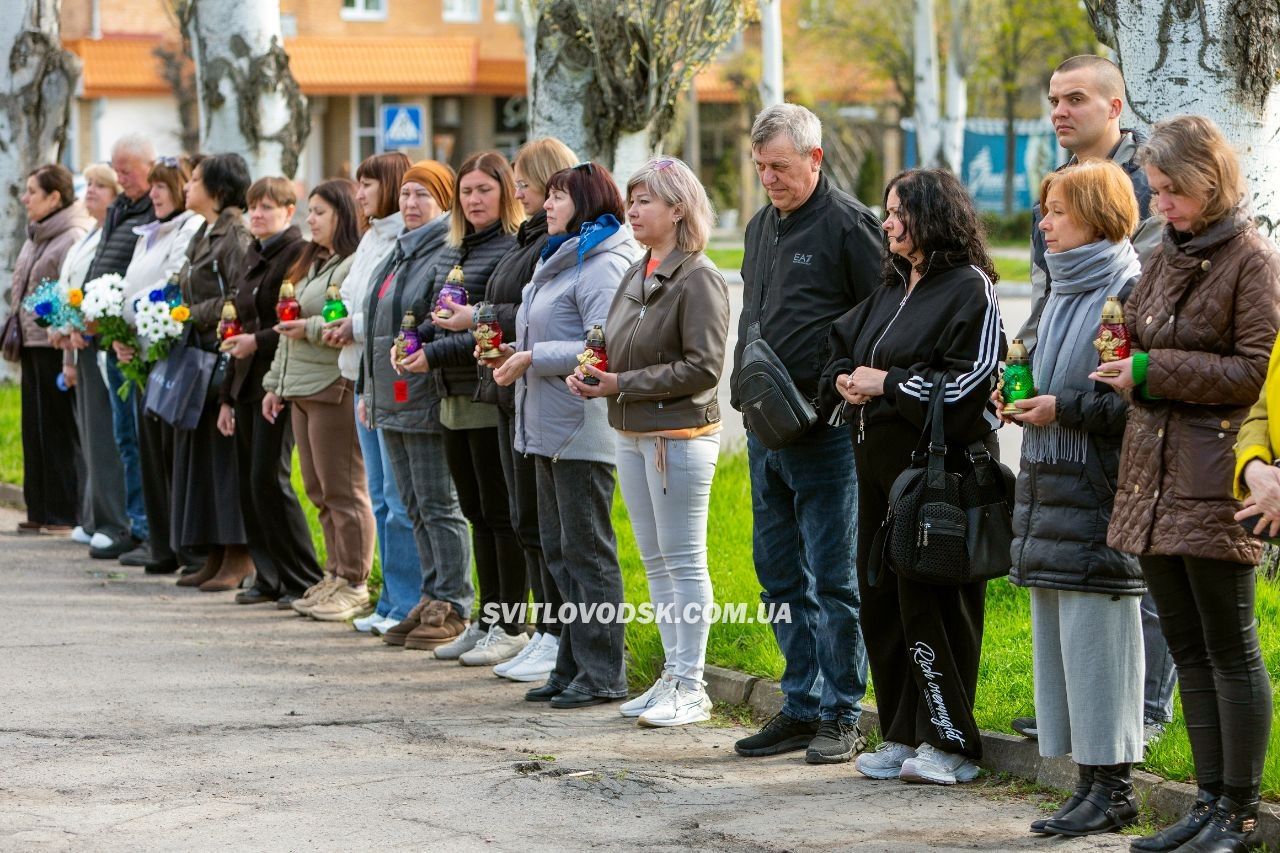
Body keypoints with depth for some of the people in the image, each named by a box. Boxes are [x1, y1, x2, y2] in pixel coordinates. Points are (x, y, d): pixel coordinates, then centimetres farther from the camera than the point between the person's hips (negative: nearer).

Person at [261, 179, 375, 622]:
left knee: (342, 490, -5)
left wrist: (311, 328, -19)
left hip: (335, 389, -10)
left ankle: (354, 585, 0)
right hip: (302, 389, 10)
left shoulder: (357, 266, -12)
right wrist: (275, 383, 23)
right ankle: (336, 575, 18)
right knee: (319, 490, 12)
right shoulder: (311, 264, 20)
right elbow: (290, 330, 24)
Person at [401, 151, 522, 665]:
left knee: (501, 512, -3)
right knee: (477, 512, 14)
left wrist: (436, 354, -16)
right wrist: (414, 339, 0)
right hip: (454, 399, 8)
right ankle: (487, 621, 21)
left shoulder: (513, 249, -11)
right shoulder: (451, 253, 15)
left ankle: (511, 628, 3)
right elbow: (435, 315, 21)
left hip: (492, 398, -8)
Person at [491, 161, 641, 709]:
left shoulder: (603, 266, -14)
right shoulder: (559, 260, 18)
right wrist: (516, 354, 6)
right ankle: (573, 666, 21)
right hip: (548, 428, 11)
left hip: (582, 431, -11)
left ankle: (603, 674, 0)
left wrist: (533, 359, -17)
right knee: (559, 550, 14)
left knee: (588, 550, -5)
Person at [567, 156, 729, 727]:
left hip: (679, 436, -9)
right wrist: (592, 373, 0)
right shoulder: (636, 275, 13)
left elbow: (702, 368, -18)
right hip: (631, 434, 9)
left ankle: (690, 686, 2)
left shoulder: (699, 279, -13)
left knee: (684, 562, -3)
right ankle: (672, 675, 21)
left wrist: (622, 384, -18)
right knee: (655, 561, 13)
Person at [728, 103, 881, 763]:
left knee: (832, 578, -3)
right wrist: (742, 388, 13)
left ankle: (841, 715, 4)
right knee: (780, 576, 12)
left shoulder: (848, 224, -8)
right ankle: (801, 707, 20)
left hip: (824, 430, -8)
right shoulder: (762, 226, 16)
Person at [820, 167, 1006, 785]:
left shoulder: (968, 289, -8)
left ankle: (951, 743, 2)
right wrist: (846, 379, 3)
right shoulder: (892, 289, 18)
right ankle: (902, 735, 18)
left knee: (930, 603, -7)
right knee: (880, 600, 10)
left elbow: (970, 383, -17)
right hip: (879, 464, 9)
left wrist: (888, 383, -13)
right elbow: (842, 348, 26)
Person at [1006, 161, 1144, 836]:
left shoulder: (1129, 293, -12)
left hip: (1097, 495, -9)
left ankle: (1112, 787, 1)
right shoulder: (1064, 291, 17)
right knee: (1057, 637, 9)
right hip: (1048, 488, 9)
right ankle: (1091, 782, 15)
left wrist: (1065, 409, -17)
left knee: (1093, 635, -6)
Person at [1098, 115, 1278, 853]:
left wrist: (1153, 370, -15)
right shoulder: (1166, 259, 17)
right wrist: (1123, 351, 4)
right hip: (1155, 474, 8)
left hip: (1215, 478, -8)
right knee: (1187, 647, 11)